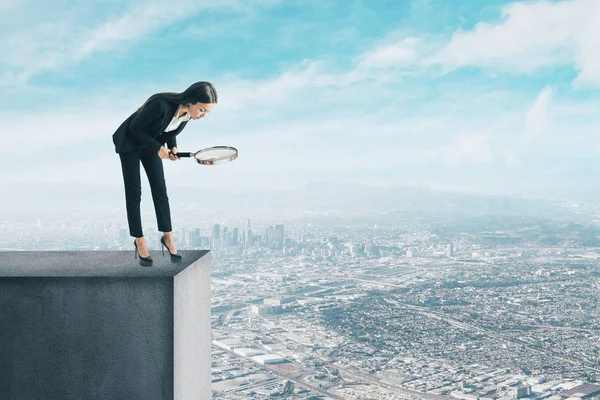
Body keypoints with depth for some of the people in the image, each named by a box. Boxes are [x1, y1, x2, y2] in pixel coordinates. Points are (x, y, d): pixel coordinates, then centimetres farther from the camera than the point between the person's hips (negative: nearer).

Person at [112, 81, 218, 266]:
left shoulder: (188, 113, -16)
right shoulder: (161, 104, -37)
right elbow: (135, 127, -25)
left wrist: (173, 147, -15)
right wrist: (158, 148, -25)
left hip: (151, 144, 6)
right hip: (130, 142, -6)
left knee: (160, 190, 0)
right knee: (134, 192, -2)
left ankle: (168, 237, 8)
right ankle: (140, 241, 7)